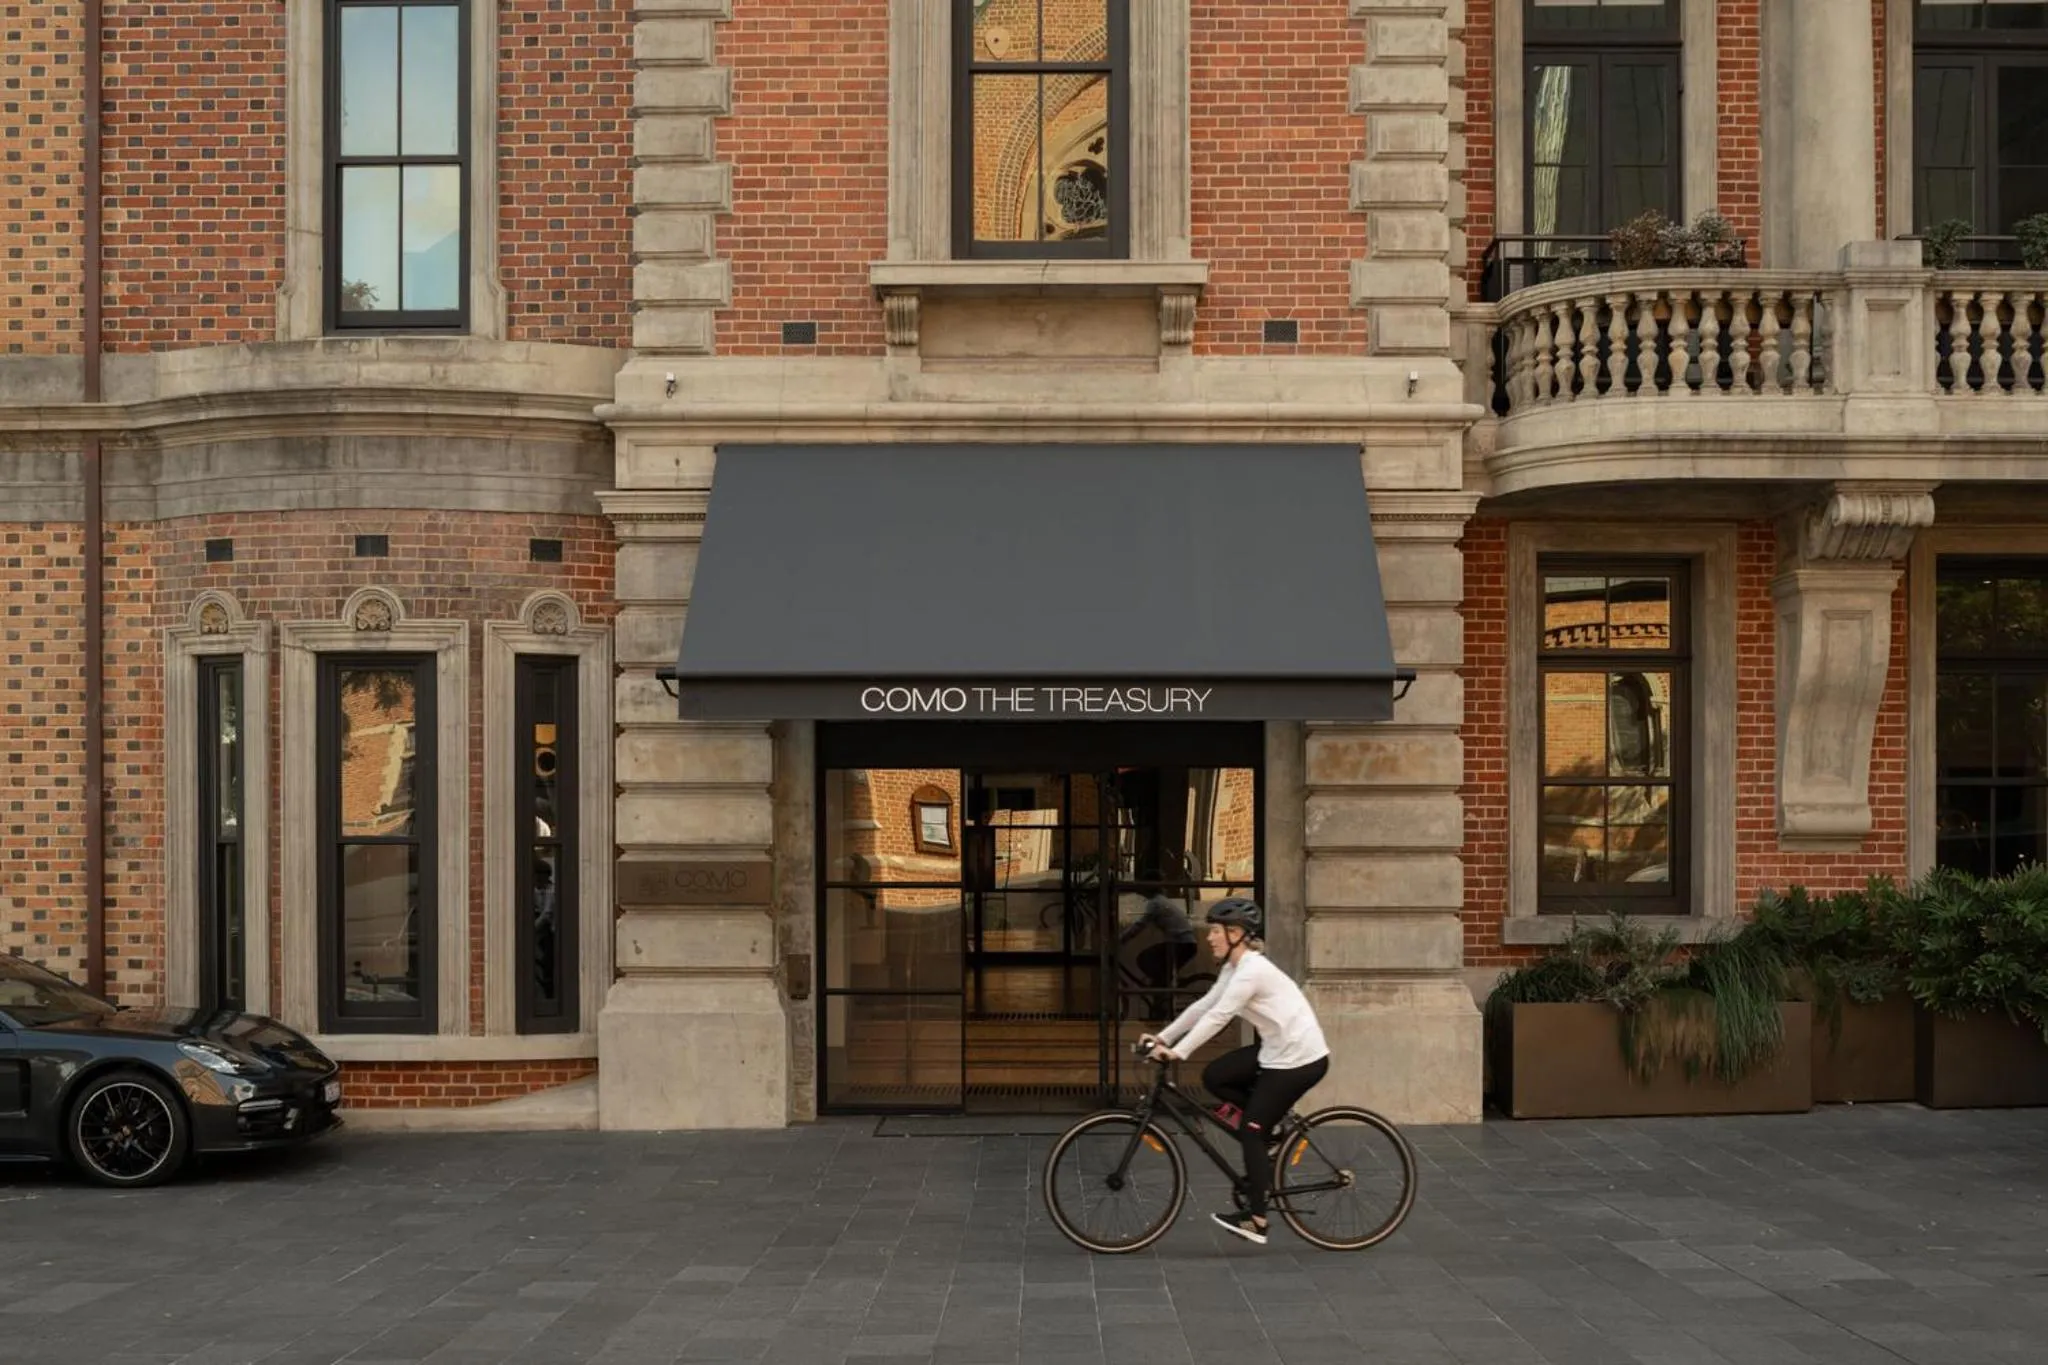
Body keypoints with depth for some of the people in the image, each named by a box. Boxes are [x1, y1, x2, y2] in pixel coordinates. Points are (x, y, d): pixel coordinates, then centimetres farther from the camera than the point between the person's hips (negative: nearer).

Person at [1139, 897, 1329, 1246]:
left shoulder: (1252, 969, -20)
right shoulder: (1235, 968, 9)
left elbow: (1217, 1016, -27)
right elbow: (1203, 1006, 11)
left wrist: (1179, 1052, -28)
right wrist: (1163, 1037, 6)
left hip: (1300, 1059, -9)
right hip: (1277, 1050, 9)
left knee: (1251, 1132, -5)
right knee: (1214, 1077, 3)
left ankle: (1255, 1220, 4)